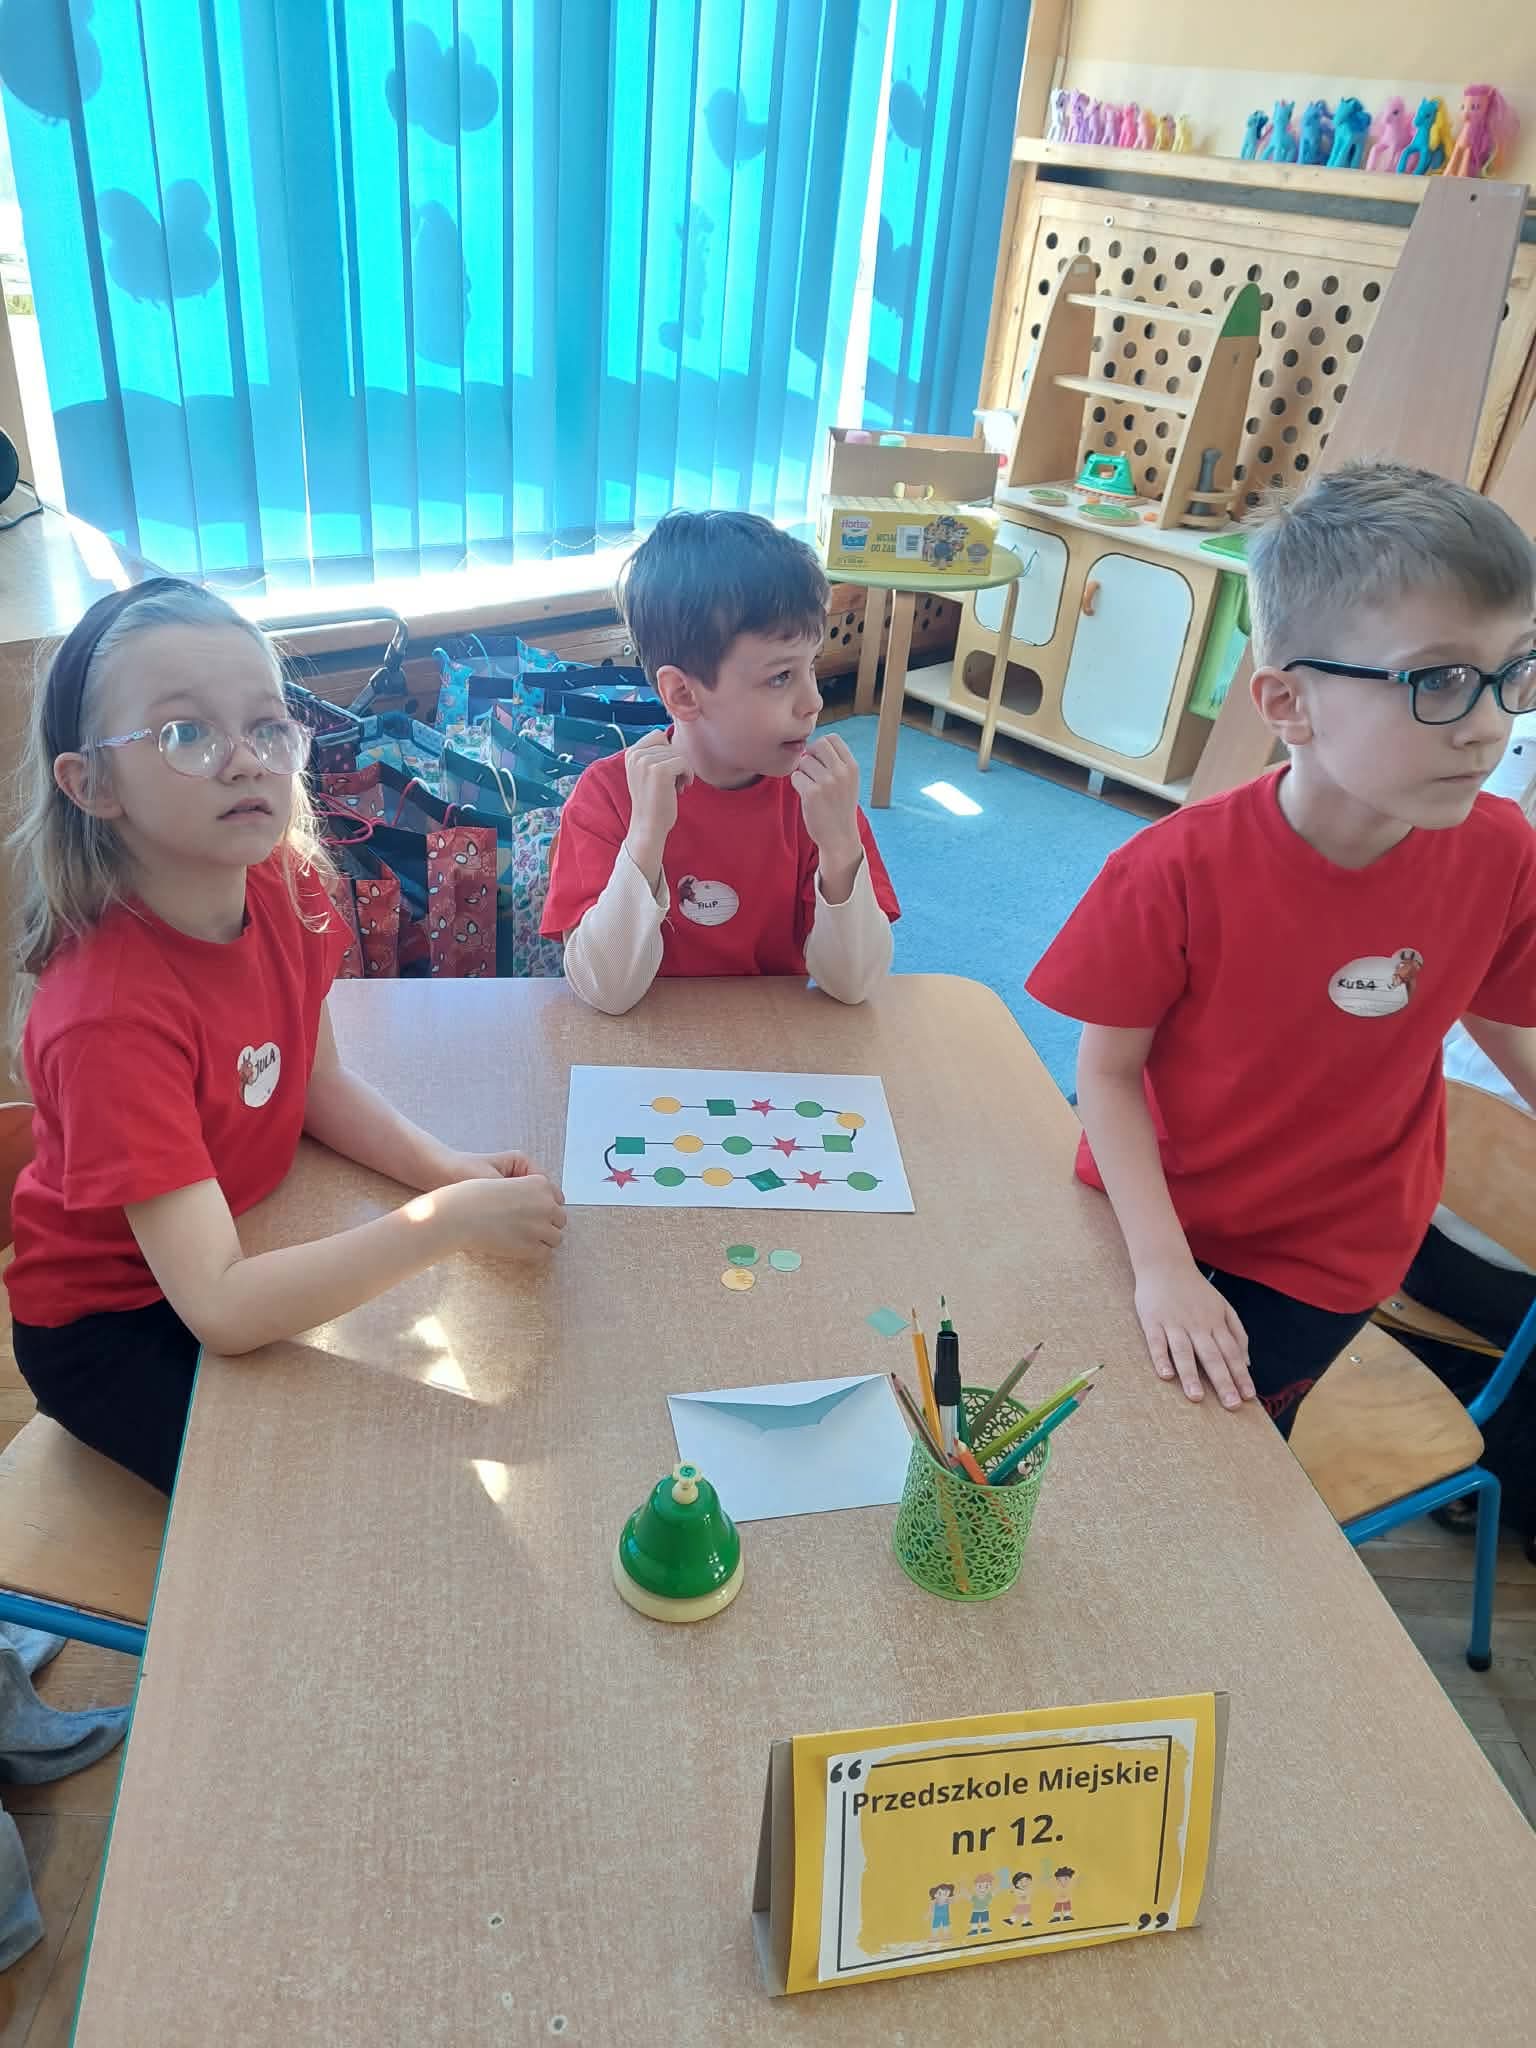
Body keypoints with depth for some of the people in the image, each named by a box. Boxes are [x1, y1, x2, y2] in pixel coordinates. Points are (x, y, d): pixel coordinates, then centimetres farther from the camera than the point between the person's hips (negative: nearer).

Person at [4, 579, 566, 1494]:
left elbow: (316, 1080, 1)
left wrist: (447, 1169, -15)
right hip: (110, 1325, -6)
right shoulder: (110, 1011, -35)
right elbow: (221, 1308, -38)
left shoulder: (283, 886, -15)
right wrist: (451, 1218, -40)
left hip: (249, 1237, 6)